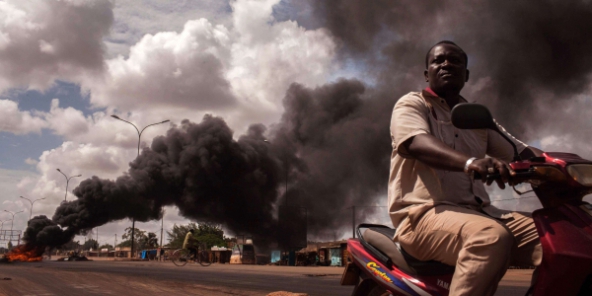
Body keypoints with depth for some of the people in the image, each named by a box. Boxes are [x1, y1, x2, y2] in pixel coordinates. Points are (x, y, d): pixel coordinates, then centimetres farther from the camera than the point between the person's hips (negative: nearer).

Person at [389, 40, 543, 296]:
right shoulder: (411, 104, 4)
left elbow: (523, 152, 17)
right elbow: (416, 143, -18)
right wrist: (470, 162, -37)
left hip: (478, 212, 6)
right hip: (426, 212, -6)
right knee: (493, 236, -35)